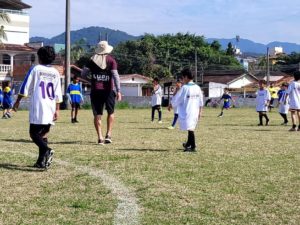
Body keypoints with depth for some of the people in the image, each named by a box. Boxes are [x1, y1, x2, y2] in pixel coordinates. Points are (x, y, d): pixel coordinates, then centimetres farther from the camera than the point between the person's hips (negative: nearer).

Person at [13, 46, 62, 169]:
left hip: (37, 108, -5)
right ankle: (41, 161, 7)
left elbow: (25, 87, -1)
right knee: (43, 134, 12)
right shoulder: (55, 72, 11)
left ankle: (46, 150, -26)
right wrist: (57, 109, 13)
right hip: (50, 109, 5)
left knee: (34, 133, -1)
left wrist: (18, 101, 8)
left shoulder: (35, 69, -1)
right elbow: (58, 94, 9)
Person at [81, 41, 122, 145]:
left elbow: (83, 74, 5)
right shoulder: (111, 60, -1)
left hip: (95, 90, 1)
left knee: (97, 115, 5)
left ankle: (100, 137, -2)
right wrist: (118, 91, -10)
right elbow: (115, 75, -9)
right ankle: (108, 134, 6)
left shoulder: (92, 60, 4)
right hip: (108, 90, -1)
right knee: (111, 112, 17)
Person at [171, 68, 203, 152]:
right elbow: (201, 102, 11)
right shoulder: (197, 88, 4)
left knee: (190, 129, -3)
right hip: (195, 112, 7)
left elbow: (176, 101, -11)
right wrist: (200, 111, 20)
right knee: (191, 128, 20)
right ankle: (189, 144, 36)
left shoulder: (184, 88, -15)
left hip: (186, 113, -7)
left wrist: (171, 105, 8)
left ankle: (193, 147, -3)